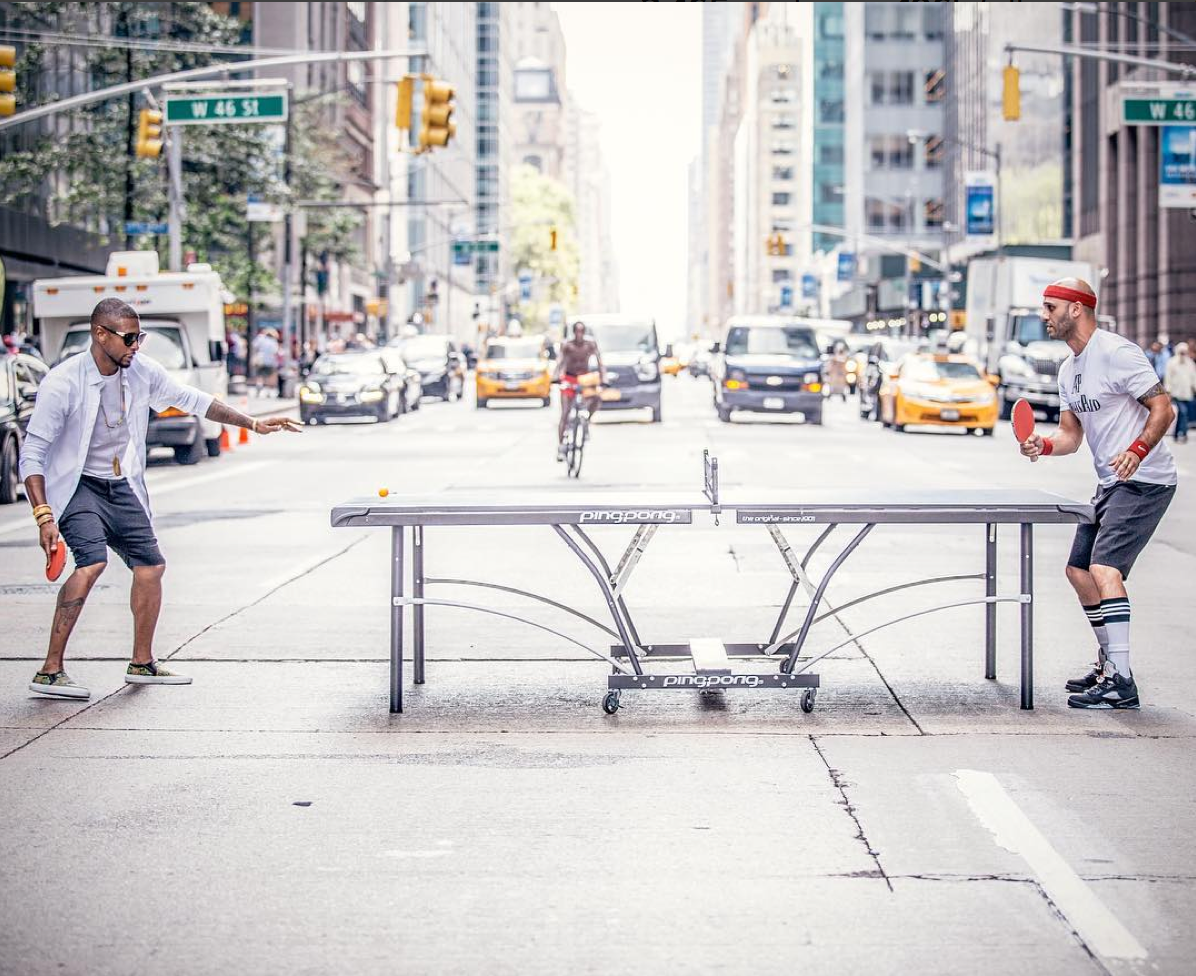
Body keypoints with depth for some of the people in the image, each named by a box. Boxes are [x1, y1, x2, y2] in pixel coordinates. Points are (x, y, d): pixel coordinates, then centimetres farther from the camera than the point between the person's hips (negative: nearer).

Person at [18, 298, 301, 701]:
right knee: (92, 563, -27)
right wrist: (44, 516, -27)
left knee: (151, 566, 7)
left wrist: (252, 423, 11)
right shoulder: (63, 383, -20)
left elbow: (190, 399, 11)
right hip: (76, 486, -7)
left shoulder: (141, 371, -4)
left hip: (122, 488, 7)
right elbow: (31, 455, -18)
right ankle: (50, 671, -23)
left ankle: (142, 663, 27)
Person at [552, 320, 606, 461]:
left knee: (597, 399, -28)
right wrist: (556, 376, -39)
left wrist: (603, 378, -28)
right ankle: (560, 446, -4)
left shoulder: (591, 344, -8)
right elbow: (560, 362, -21)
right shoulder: (567, 345, -10)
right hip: (569, 379, -1)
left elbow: (600, 362, -13)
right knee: (565, 414, -8)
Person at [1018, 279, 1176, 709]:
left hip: (1144, 480, -10)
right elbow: (1071, 435, 16)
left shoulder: (1116, 352, -15)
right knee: (1079, 570, 14)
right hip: (1111, 484, 10)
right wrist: (1044, 446, -5)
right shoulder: (1068, 369, 13)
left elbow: (1163, 409, -17)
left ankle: (1121, 682, -22)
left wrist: (1137, 450, -33)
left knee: (1104, 569, -21)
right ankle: (1109, 664, 30)